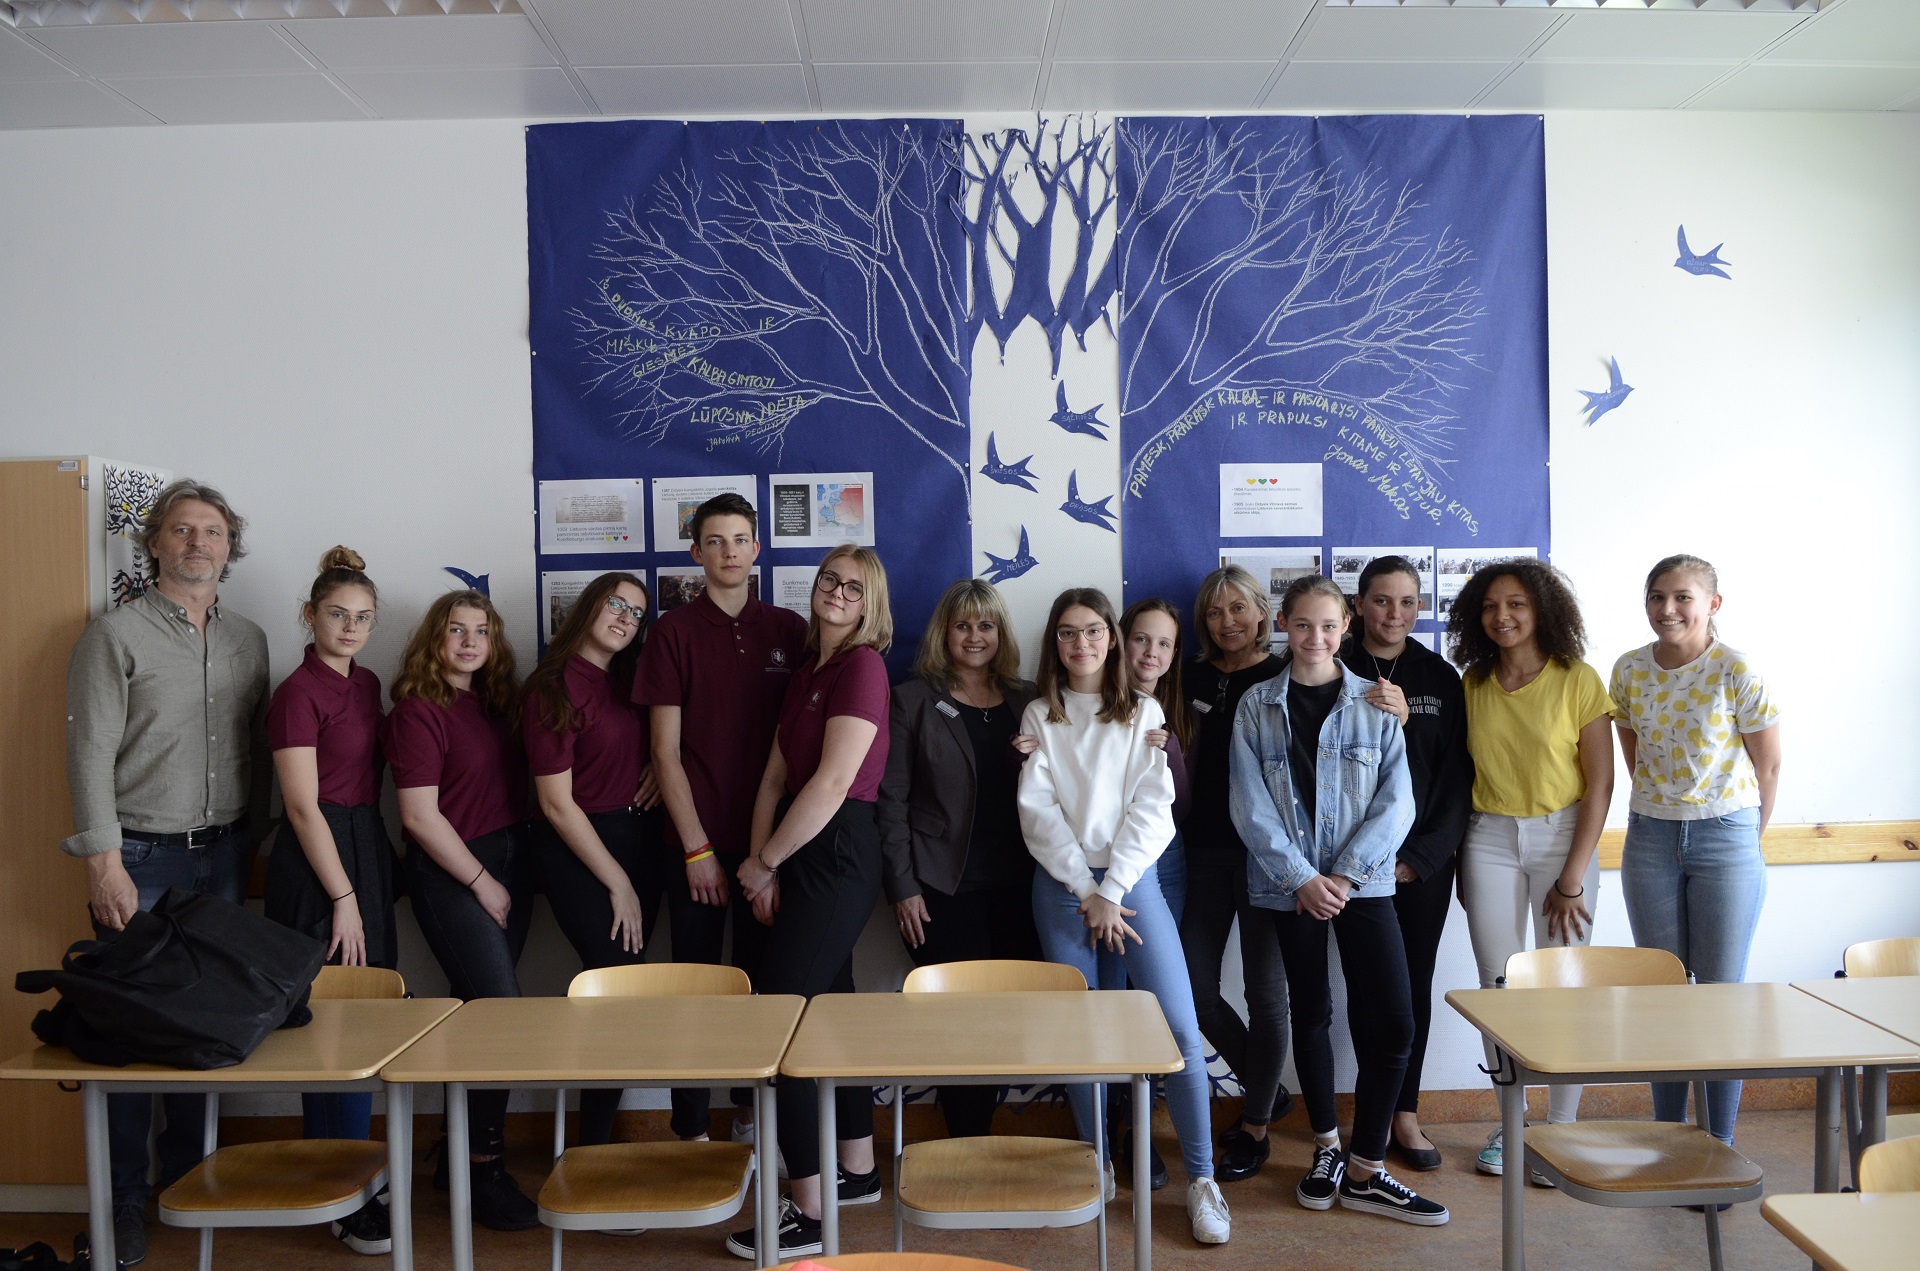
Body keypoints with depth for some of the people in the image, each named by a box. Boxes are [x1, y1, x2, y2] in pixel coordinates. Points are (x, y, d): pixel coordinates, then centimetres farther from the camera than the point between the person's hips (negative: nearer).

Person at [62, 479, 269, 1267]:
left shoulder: (248, 640, 10)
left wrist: (251, 844, 10)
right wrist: (104, 863, -12)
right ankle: (126, 1203, 11)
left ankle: (188, 1177, 23)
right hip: (141, 858, -4)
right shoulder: (116, 634, -4)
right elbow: (90, 753, -8)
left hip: (222, 856, 4)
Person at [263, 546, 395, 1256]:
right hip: (319, 863, -8)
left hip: (367, 851, 8)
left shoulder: (366, 684, 12)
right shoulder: (299, 693, -12)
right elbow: (304, 806, -15)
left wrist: (373, 878, 13)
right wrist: (344, 898, -16)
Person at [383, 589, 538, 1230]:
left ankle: (460, 1152, 22)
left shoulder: (498, 702, 11)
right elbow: (420, 816, -13)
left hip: (508, 865, 7)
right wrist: (482, 882, -10)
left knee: (479, 1010, 10)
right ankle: (484, 1168, 0)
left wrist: (513, 877, 8)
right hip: (451, 874, -7)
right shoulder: (418, 711, -9)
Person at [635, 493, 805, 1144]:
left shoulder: (789, 630, 6)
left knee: (761, 977, 10)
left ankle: (753, 1113, 25)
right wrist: (697, 848, -7)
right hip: (696, 838, -2)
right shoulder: (674, 632, -1)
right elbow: (666, 750, -3)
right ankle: (691, 1128, 14)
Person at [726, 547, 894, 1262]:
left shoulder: (863, 665, -11)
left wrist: (765, 861, -10)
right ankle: (858, 1171, 30)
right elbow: (776, 775, 11)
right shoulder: (808, 669, 16)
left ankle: (806, 1214, -1)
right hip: (803, 857, 9)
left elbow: (833, 781, -18)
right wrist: (762, 865, 0)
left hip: (837, 855, -9)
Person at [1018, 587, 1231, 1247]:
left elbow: (1151, 807, -2)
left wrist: (1113, 891, -10)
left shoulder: (1144, 713, 6)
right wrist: (1086, 891, -9)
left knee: (1180, 1028, -8)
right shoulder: (1039, 717, 8)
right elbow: (1038, 810, -1)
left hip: (1131, 878, -1)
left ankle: (1201, 1179, 1)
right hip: (1062, 886, 1)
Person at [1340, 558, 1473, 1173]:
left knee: (1414, 984, 7)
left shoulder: (1440, 677, 6)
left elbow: (1456, 776, 4)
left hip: (1424, 861, 2)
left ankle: (1404, 1114, 18)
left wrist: (1421, 856, -4)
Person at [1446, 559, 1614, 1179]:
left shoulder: (1577, 680, -6)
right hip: (1489, 839, 3)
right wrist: (1459, 864, 6)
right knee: (1498, 985, 5)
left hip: (1563, 835, -3)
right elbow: (1459, 776, 9)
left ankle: (1561, 1130, 14)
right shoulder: (1472, 684, 4)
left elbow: (1599, 784, -7)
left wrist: (1572, 878, -10)